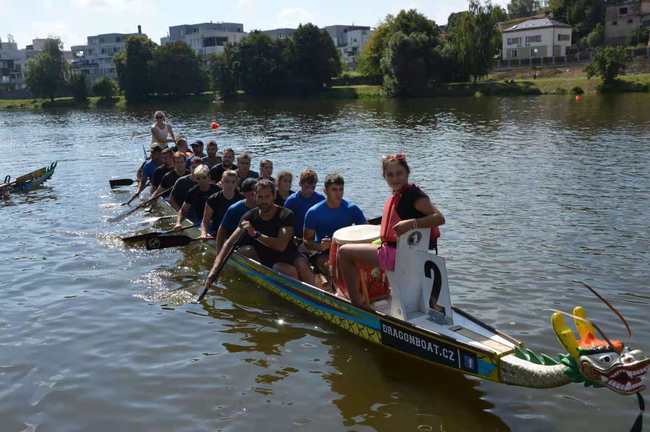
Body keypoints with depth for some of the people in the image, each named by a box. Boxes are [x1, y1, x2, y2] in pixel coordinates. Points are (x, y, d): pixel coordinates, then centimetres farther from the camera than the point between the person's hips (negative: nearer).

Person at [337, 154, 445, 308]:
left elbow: (439, 218, -28)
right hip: (392, 249, 10)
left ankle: (357, 302, -2)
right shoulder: (396, 196, 9)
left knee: (344, 252, -6)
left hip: (402, 254, -10)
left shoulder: (413, 194, -18)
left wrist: (412, 223, -39)